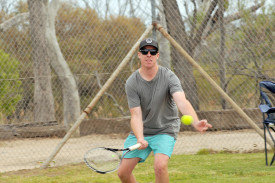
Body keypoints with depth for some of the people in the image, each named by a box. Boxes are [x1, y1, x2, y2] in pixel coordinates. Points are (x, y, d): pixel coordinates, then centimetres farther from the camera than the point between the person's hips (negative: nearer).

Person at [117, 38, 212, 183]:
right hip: (141, 132, 3)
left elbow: (182, 102, -31)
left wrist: (195, 122, -51)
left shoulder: (169, 77, -15)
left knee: (160, 166, -28)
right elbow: (136, 115, -16)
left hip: (165, 130, -3)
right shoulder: (131, 83, -11)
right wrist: (140, 138, -35)